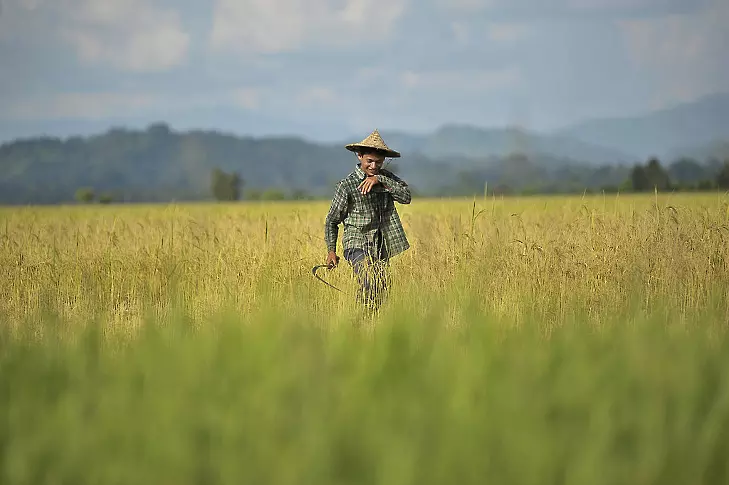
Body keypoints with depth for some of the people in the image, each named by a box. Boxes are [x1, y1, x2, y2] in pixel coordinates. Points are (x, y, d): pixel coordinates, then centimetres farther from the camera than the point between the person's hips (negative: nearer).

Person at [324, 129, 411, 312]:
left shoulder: (386, 177, 8)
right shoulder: (347, 185, -7)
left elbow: (406, 196, -10)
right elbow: (332, 220, 1)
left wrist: (381, 180, -19)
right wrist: (331, 250, -5)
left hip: (381, 248, 6)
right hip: (357, 245, -6)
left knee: (382, 291, 9)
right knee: (369, 284, -28)